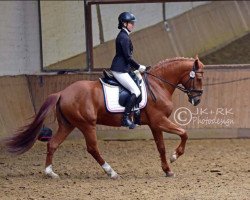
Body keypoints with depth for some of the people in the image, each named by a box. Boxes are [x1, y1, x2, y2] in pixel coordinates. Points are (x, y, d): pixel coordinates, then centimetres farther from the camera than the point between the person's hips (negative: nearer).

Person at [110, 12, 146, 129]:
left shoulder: (123, 36, 15)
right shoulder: (124, 37, -16)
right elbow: (128, 57, -19)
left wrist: (137, 67, 19)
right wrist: (138, 67, -9)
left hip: (121, 69, 11)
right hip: (120, 70, -11)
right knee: (136, 91, -13)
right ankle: (126, 118, -15)